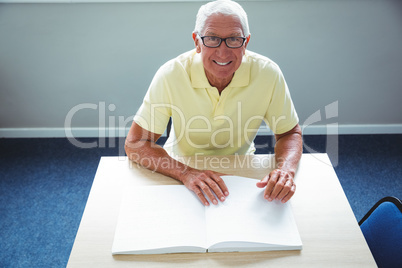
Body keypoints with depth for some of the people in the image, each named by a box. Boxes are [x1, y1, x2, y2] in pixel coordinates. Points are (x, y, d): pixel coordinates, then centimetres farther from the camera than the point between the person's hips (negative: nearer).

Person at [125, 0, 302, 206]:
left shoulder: (268, 74, -21)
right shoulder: (171, 75, -23)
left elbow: (289, 133, -8)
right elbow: (135, 143, -19)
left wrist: (286, 168, -30)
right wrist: (186, 173, -36)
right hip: (183, 169, -4)